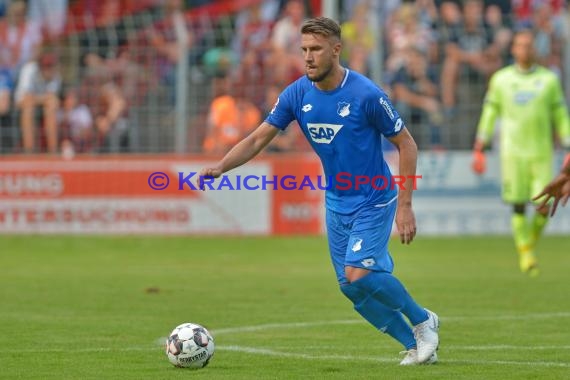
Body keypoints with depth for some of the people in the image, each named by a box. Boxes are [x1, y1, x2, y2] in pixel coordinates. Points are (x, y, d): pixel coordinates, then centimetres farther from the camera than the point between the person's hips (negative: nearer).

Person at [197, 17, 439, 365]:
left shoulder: (366, 95, -20)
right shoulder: (297, 94, -6)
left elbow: (407, 145, -12)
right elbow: (259, 138, -3)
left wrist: (405, 206, -15)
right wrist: (220, 167, -20)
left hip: (374, 200, -6)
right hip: (337, 203, 6)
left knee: (358, 274, -22)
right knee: (351, 288, 3)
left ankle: (424, 321, 2)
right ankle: (415, 344, 18)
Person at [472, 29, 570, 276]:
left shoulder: (549, 79, 8)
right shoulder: (501, 79, 8)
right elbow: (489, 114, 11)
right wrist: (479, 150, 7)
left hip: (542, 153, 0)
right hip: (513, 152, 0)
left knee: (544, 207, -7)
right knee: (519, 206, -5)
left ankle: (532, 241, 19)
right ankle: (525, 254, 5)